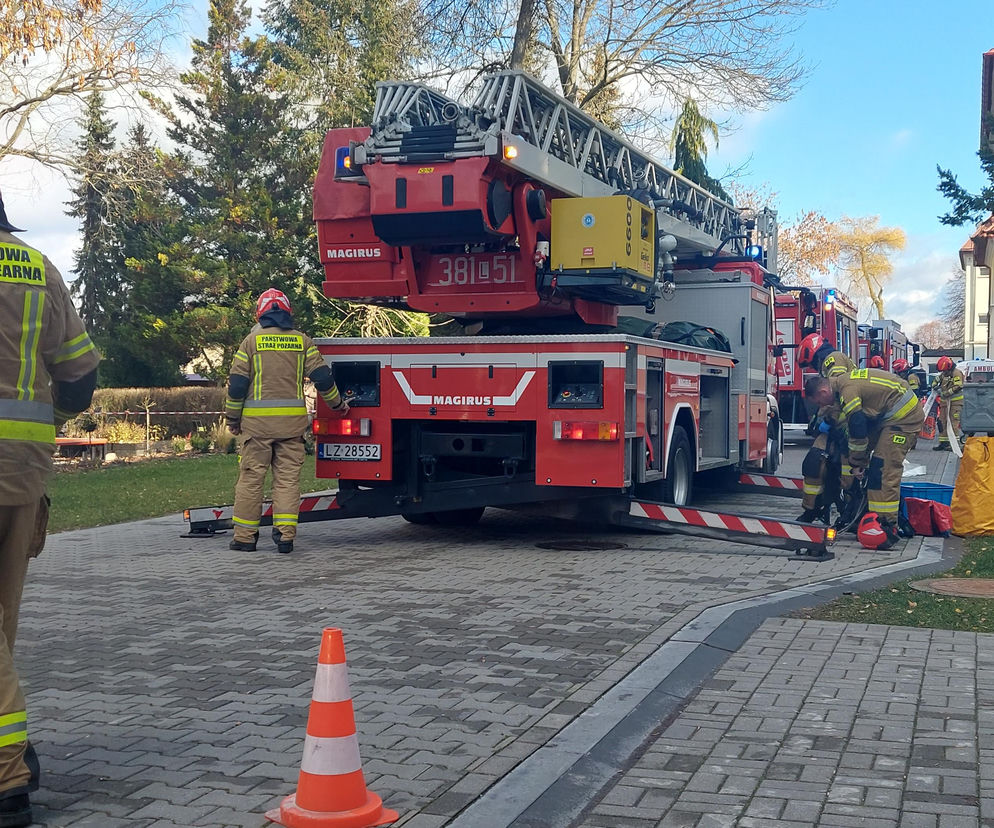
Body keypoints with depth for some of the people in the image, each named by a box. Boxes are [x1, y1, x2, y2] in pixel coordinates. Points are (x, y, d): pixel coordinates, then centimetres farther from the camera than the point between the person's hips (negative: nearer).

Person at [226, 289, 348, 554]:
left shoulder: (251, 341, 2)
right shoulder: (303, 341, 6)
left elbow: (237, 383, 0)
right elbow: (322, 377, 3)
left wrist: (233, 418, 10)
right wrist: (338, 404, 18)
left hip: (257, 420, -1)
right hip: (292, 421, 2)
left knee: (251, 477, 4)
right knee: (288, 477, 4)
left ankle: (245, 536, 7)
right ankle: (285, 534, -1)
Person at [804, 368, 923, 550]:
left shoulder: (848, 391, -21)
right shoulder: (844, 382, 10)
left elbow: (857, 429, -19)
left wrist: (857, 463, -7)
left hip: (905, 418, -11)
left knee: (885, 469, -15)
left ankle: (888, 526, -17)